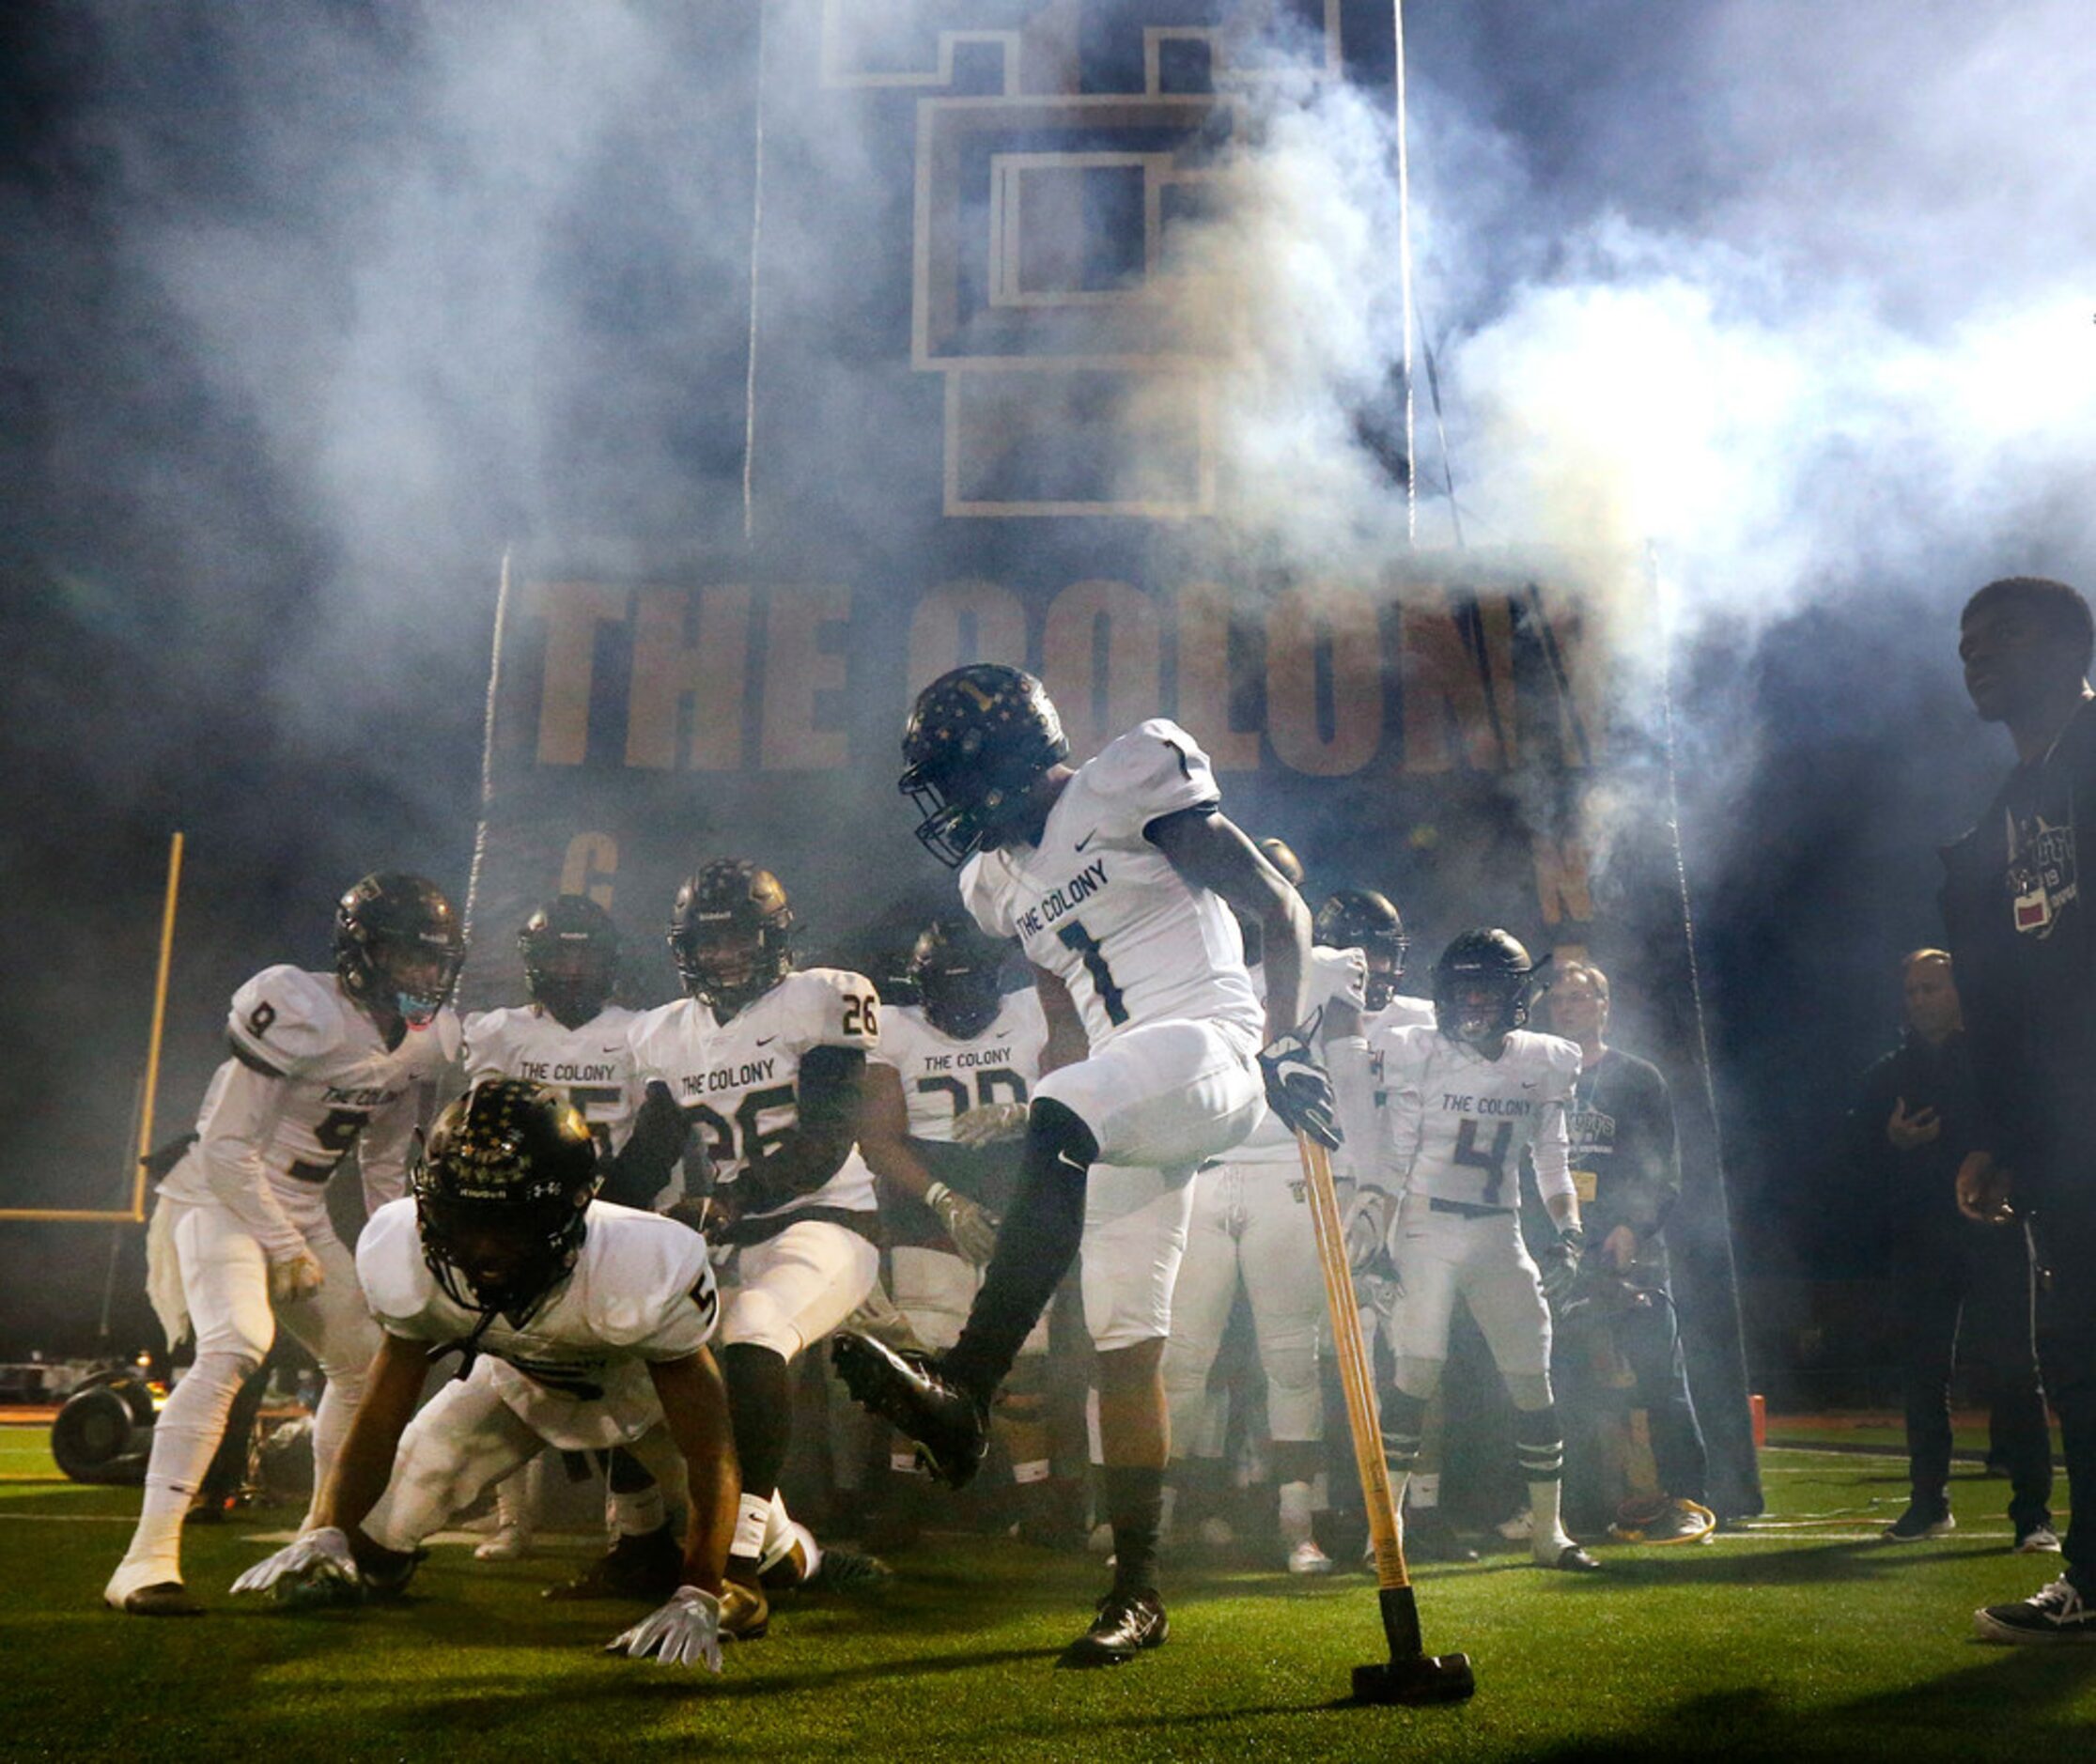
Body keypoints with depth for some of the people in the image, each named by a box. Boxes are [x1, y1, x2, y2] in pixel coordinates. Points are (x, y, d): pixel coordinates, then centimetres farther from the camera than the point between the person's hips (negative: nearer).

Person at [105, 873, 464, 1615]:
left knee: (365, 1361, 11)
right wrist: (285, 1249, -18)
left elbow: (385, 1164, 13)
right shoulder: (302, 1011, -23)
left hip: (301, 1214, 8)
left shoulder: (427, 1039, 1)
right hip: (223, 1196, -8)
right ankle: (149, 1558, -26)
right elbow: (228, 1149, -20)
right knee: (233, 1347, -29)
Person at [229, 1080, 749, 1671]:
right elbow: (381, 1414, -17)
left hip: (645, 1376, -3)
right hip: (518, 1376, 3)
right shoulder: (410, 1260, -31)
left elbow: (710, 1451, -36)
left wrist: (696, 1598, -38)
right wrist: (325, 1533, -31)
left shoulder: (641, 1265, -43)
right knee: (368, 1549, -5)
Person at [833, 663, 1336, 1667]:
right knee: (1124, 1343, 4)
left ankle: (964, 1388, -39)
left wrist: (1281, 1048, -19)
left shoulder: (1129, 784, -3)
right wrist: (1037, 1197, 16)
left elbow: (1281, 909, -6)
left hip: (1210, 1047, -8)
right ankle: (1137, 1591, 13)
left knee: (1056, 1121, -36)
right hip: (1128, 1096, 8)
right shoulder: (998, 878, 20)